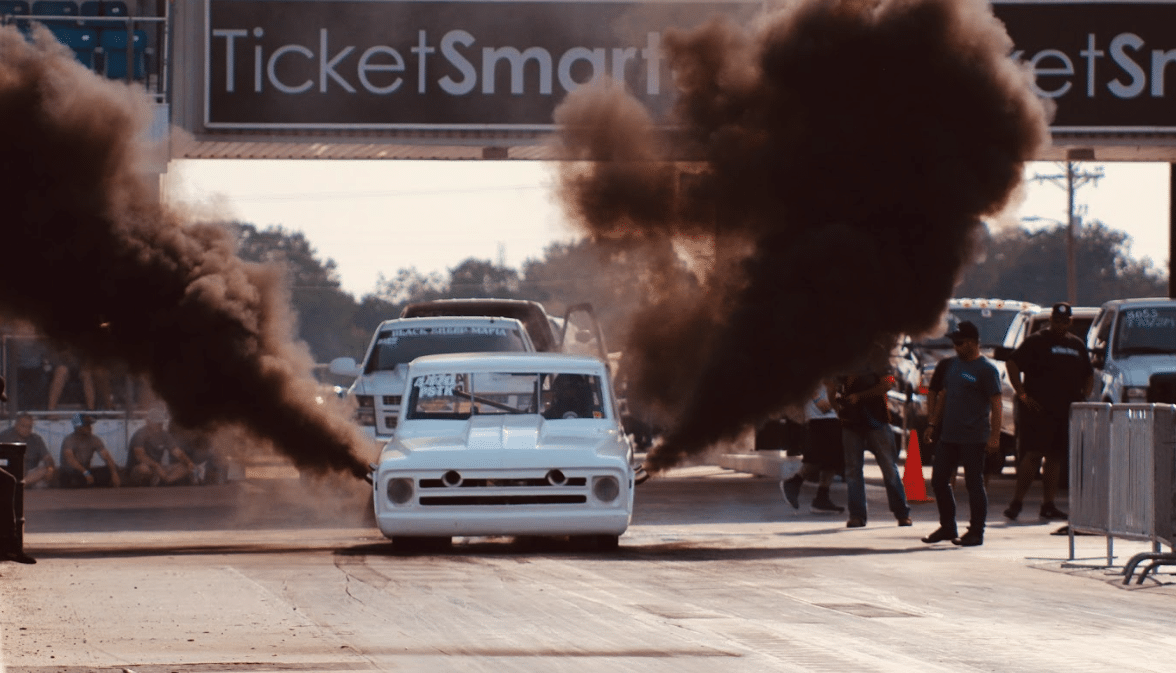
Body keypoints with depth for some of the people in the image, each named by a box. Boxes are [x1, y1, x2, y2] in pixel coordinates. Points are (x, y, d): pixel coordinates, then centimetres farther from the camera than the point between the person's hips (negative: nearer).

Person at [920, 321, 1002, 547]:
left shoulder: (986, 369, -8)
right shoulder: (952, 365, 14)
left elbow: (996, 405, -11)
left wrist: (994, 436, -17)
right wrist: (933, 423, 18)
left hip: (973, 439, -8)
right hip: (948, 435, 8)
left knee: (974, 484, -2)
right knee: (939, 481, 9)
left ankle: (976, 532, 4)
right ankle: (947, 527, 21)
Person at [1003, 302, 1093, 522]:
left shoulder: (1077, 345, 18)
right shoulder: (1036, 341, 0)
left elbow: (1089, 375, 27)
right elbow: (1012, 364, -5)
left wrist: (1084, 397, 11)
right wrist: (1022, 394, -11)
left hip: (1066, 411, 6)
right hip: (1038, 409, -6)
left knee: (1055, 456, 6)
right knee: (1034, 454, -13)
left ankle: (1049, 505, 11)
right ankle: (1016, 502, -10)